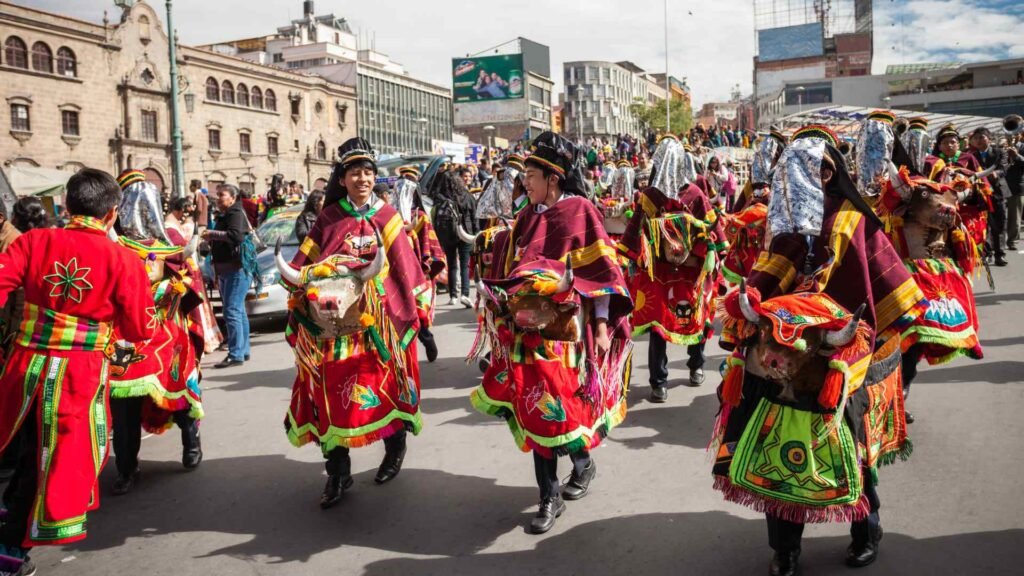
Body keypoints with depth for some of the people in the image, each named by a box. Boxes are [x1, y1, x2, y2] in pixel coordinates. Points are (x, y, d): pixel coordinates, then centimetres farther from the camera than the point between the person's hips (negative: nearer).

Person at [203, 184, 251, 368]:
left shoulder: (236, 213, -10)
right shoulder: (224, 216, 22)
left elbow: (236, 235, -27)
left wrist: (213, 233, -20)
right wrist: (210, 240, 12)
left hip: (237, 269, -11)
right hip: (226, 270, 11)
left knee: (232, 312, -14)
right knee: (238, 311, 14)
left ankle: (236, 355, -13)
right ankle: (243, 351, 21)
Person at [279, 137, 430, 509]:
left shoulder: (386, 217, 5)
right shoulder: (328, 219, 6)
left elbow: (406, 267, 5)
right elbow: (302, 266, 4)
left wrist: (418, 310, 3)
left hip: (379, 322, 0)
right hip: (334, 321, 1)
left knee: (384, 381, 6)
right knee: (333, 389, -2)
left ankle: (395, 449, 30)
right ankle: (337, 474, 7)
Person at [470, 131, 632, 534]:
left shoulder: (579, 213, -7)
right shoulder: (528, 217, 11)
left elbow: (600, 273, -9)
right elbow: (512, 272, 18)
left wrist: (602, 325, -12)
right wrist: (503, 304, 14)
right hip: (529, 329, 6)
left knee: (560, 406, -2)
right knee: (536, 405, 5)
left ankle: (582, 462, 30)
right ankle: (550, 496, 15)